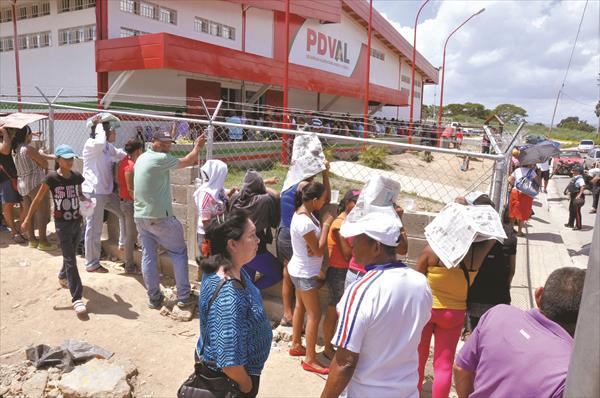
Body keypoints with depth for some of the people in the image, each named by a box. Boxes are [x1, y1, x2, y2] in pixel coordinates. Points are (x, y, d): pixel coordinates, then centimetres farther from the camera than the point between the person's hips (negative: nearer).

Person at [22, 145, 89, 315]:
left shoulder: (77, 176, -1)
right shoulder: (52, 178, -13)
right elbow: (38, 199, -5)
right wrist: (27, 219, -4)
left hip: (77, 222, 5)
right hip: (62, 224, -5)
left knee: (70, 254, 22)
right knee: (70, 259, -7)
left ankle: (63, 276, 52)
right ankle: (77, 298, -5)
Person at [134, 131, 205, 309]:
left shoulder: (141, 158, 11)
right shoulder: (161, 159, -14)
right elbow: (187, 161, -7)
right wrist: (197, 147, 12)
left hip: (139, 216, 8)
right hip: (159, 217, -8)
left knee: (148, 256, 11)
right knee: (179, 252, 5)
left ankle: (154, 298, 19)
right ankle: (183, 296, 9)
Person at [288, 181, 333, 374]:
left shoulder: (304, 212, 0)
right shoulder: (304, 221, -30)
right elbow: (319, 250, -24)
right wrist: (326, 225, -19)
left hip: (301, 271, 10)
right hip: (305, 274, -10)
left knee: (301, 307, 22)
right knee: (315, 315, -1)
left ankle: (296, 345, 38)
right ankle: (310, 359, 10)